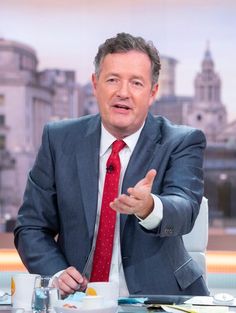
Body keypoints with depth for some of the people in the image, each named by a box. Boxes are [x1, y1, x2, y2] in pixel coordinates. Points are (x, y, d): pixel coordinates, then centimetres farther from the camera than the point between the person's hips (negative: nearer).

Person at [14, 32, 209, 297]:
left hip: (157, 295, -1)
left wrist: (149, 207, -39)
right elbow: (31, 227, 8)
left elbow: (184, 211, -17)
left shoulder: (182, 143, 0)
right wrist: (57, 274, -11)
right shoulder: (59, 139, 5)